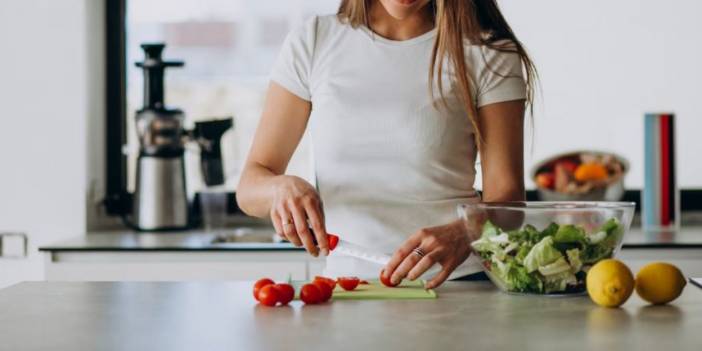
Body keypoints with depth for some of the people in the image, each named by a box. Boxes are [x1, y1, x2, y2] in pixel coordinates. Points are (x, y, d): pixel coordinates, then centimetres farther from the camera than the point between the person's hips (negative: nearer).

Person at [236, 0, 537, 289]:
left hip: (455, 281, -2)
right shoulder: (312, 44, 9)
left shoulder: (488, 55, 3)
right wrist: (283, 186, -15)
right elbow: (250, 187, 10)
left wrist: (460, 235, -25)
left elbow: (507, 196, -2)